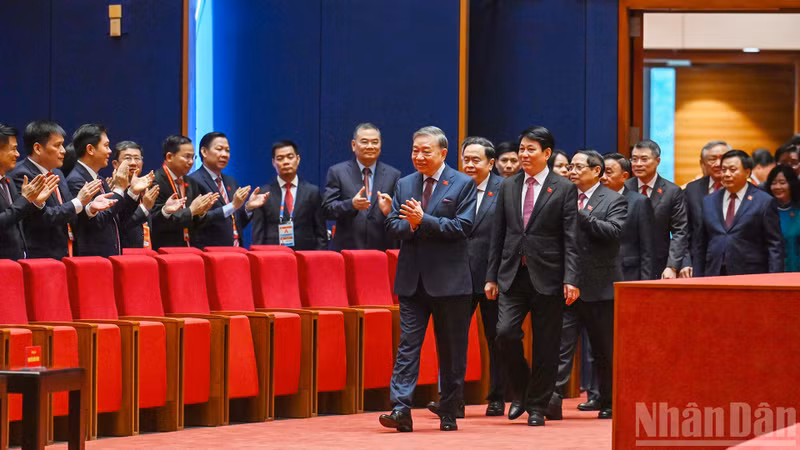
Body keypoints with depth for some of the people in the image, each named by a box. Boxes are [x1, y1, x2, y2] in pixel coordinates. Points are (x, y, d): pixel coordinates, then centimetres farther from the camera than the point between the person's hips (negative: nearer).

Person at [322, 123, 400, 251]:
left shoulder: (393, 175, 10)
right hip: (346, 248, -1)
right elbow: (327, 209, -2)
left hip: (382, 250, 1)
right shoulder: (337, 172, 7)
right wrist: (351, 204, -20)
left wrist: (389, 210, -16)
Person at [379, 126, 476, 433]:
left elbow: (462, 227, -12)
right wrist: (409, 225, -13)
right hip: (412, 279, 3)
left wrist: (423, 220, -18)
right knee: (407, 344, -5)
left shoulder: (463, 185, -2)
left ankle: (448, 413, 14)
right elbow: (392, 227, 9)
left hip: (449, 280, -3)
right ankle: (401, 410, -10)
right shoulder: (404, 185, 12)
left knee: (452, 350, 5)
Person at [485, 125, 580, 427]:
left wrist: (571, 280, -13)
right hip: (512, 275, 3)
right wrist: (491, 276, 9)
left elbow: (571, 240, -5)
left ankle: (537, 407, 12)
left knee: (545, 346, 1)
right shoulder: (508, 187, 11)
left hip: (546, 277, -3)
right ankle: (521, 391, 12)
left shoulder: (564, 189, 0)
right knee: (505, 333, -11)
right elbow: (498, 235, 13)